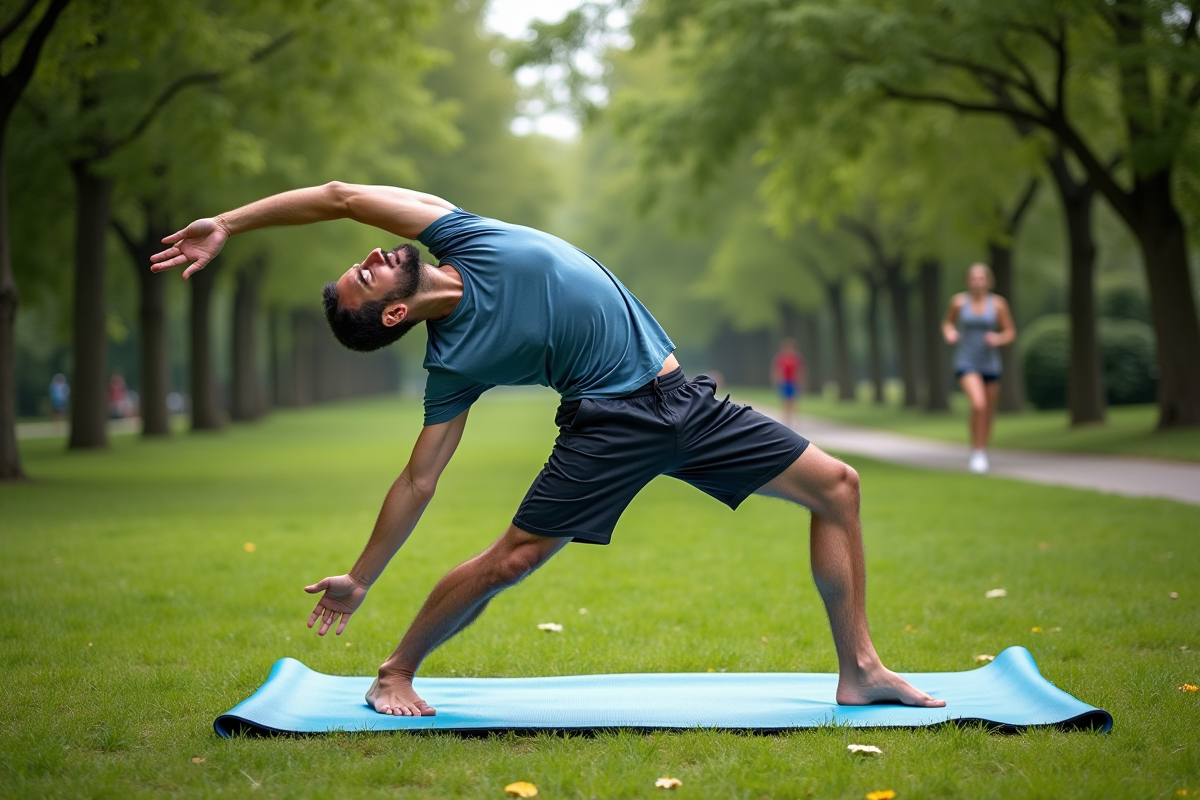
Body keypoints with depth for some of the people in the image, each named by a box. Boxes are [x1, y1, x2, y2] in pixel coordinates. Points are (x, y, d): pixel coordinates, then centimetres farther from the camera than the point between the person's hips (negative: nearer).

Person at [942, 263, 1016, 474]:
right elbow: (947, 322, 14)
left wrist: (998, 339, -17)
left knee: (988, 412, 10)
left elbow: (1010, 332, 3)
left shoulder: (998, 303, -3)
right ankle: (976, 452, -9)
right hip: (966, 363, -2)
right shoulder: (959, 301, -3)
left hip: (990, 364, 2)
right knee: (978, 404, -23)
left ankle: (982, 453, 32)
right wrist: (949, 333, -8)